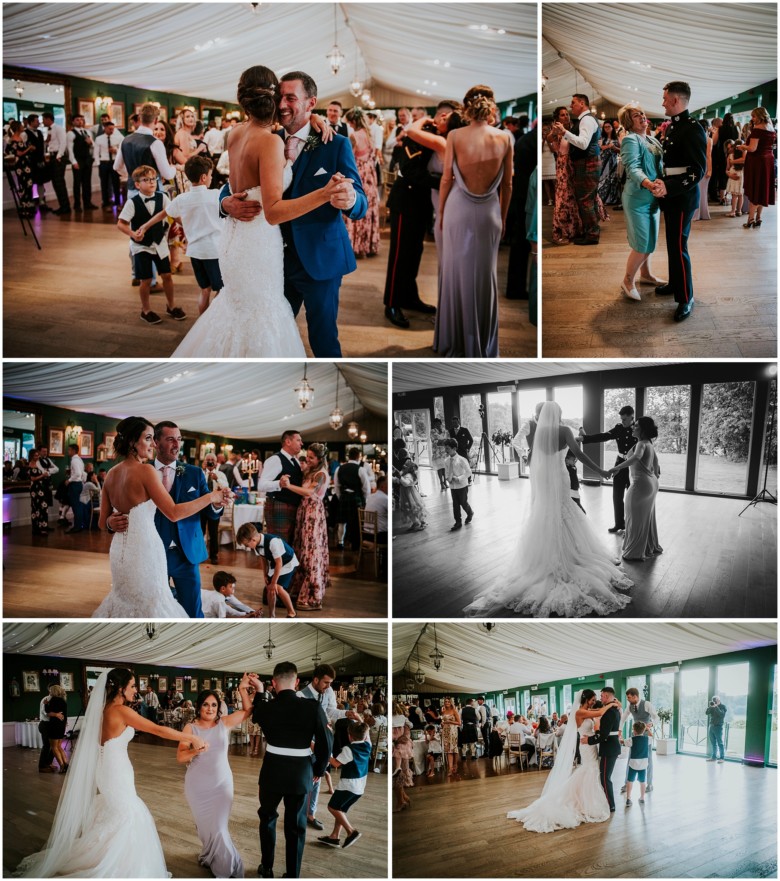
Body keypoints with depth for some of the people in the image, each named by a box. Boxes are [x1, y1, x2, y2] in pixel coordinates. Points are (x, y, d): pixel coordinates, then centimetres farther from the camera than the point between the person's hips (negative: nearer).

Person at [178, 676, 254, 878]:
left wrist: (243, 689, -8)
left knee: (217, 827, -2)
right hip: (197, 785, 0)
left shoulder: (224, 723, -2)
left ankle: (226, 868, 17)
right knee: (205, 825, 10)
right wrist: (194, 751, -31)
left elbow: (248, 711, 3)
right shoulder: (190, 728, -8)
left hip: (221, 784, 0)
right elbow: (180, 757, -12)